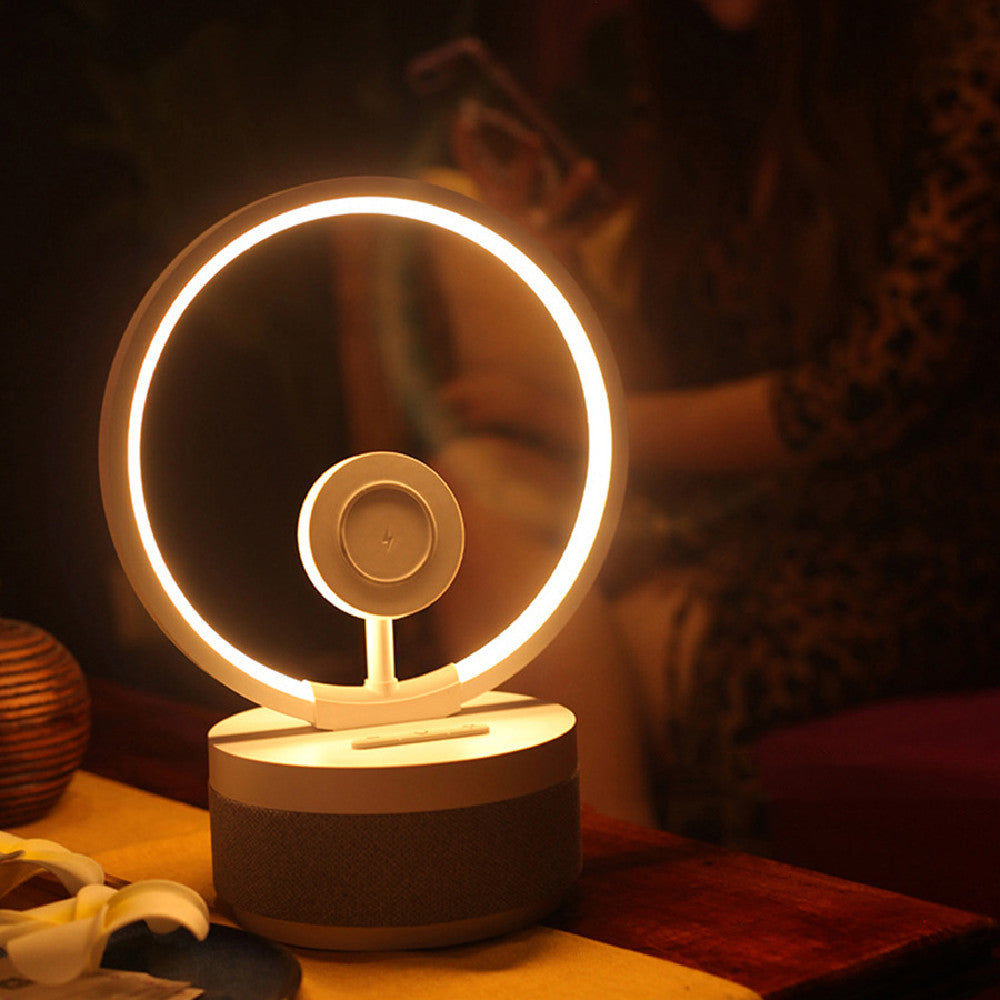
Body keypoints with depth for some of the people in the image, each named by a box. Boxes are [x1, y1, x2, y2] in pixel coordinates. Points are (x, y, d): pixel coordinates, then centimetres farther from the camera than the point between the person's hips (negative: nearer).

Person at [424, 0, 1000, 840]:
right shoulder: (699, 90, 12)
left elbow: (864, 399, -15)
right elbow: (654, 371, 12)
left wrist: (573, 421, -8)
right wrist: (556, 258, -8)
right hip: (761, 516, 7)